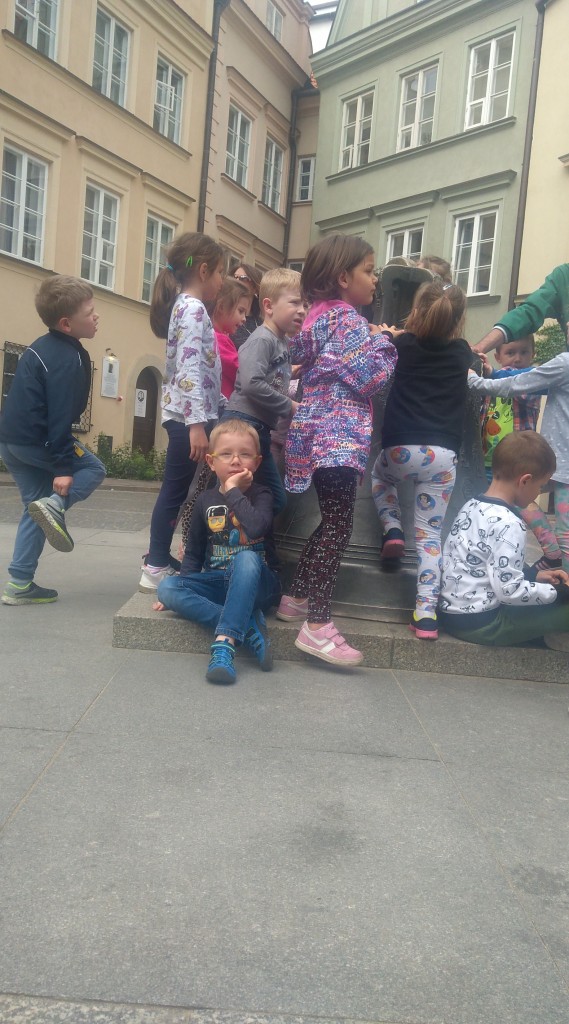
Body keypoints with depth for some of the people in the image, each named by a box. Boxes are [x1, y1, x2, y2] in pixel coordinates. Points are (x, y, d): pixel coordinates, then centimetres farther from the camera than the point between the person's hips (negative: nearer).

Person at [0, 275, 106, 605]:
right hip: (36, 440, -9)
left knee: (35, 508, 13)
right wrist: (63, 467, -20)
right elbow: (60, 416, -20)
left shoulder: (44, 346, 14)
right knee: (93, 469, 11)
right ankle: (55, 505, -15)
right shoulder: (67, 359, -16)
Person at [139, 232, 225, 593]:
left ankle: (158, 563, 20)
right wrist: (197, 423, -27)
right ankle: (156, 568, 5)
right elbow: (190, 370, -23)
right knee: (177, 491, -3)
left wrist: (213, 408, 24)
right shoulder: (194, 308, -13)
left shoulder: (184, 306, 17)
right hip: (188, 416, -10)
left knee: (176, 491, 12)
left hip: (185, 414, 10)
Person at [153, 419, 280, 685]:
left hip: (253, 583, -4)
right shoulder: (206, 501, 6)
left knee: (246, 558, -37)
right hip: (216, 582, 4)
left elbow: (256, 527, -29)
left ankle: (225, 642, -41)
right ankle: (249, 628, -29)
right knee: (166, 587, -22)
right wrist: (181, 589, 2)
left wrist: (233, 492, -20)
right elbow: (194, 553, 14)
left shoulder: (261, 495, -4)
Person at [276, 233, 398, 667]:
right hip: (339, 436, -10)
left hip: (318, 433, 10)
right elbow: (371, 377, -16)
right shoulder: (348, 319, -12)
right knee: (338, 530, -9)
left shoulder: (320, 314, 17)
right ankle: (318, 625, -8)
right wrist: (384, 340, 1)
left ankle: (297, 598, 25)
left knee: (330, 525, 18)